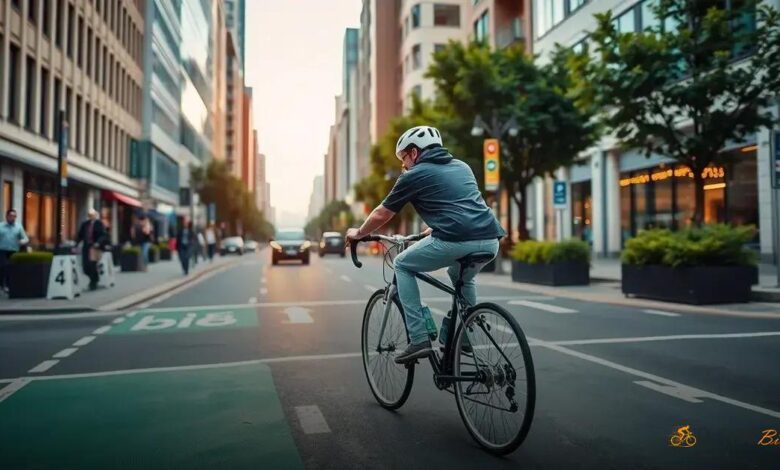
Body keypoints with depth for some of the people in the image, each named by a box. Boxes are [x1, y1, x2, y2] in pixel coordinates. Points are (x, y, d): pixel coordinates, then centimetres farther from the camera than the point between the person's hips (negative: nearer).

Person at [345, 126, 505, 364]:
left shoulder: (415, 175, 9)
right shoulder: (462, 166, 28)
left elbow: (381, 214, 17)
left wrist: (358, 233, 36)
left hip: (456, 241, -7)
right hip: (490, 240, 7)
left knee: (402, 265, 17)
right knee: (463, 278, 37)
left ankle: (419, 340, 9)